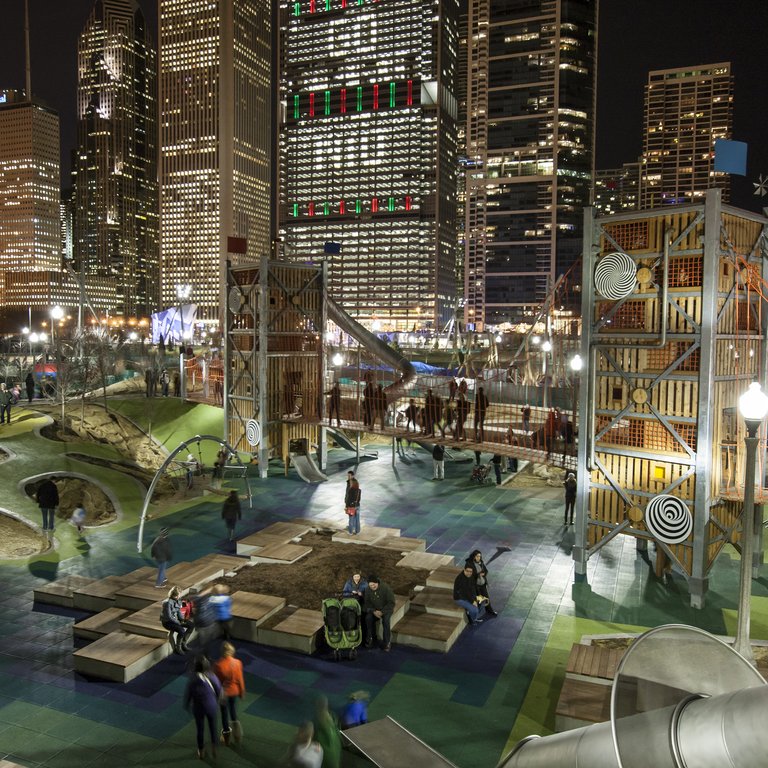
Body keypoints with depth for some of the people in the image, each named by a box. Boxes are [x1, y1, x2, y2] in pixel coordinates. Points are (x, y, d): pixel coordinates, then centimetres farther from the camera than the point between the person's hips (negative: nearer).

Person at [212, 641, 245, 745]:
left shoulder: (217, 665, -25)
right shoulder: (237, 663, -18)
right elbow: (240, 679, -7)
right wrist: (242, 692, 9)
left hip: (223, 693, -2)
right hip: (234, 691, 2)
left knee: (224, 714, 17)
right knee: (233, 710, 27)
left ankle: (226, 738, 32)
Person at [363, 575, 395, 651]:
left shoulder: (386, 588, -21)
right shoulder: (367, 589, -9)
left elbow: (391, 603, -16)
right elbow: (366, 603, -2)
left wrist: (382, 612, -25)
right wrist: (373, 611, -20)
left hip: (386, 609, -3)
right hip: (374, 610, 3)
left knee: (385, 620, -32)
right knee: (368, 618, -26)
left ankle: (387, 642, -16)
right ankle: (370, 638, -6)